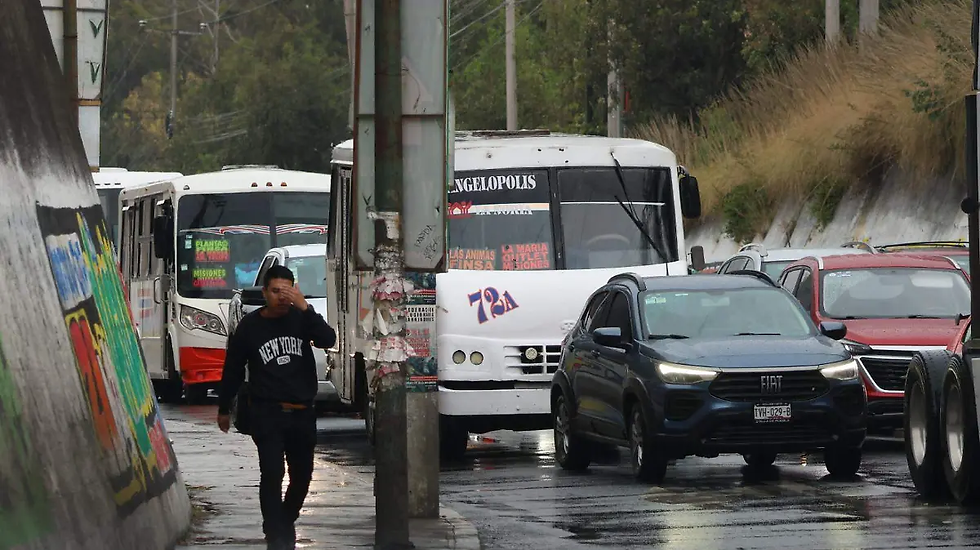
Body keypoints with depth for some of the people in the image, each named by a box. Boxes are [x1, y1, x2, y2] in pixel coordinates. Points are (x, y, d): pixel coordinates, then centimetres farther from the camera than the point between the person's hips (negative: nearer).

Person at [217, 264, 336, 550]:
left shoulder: (300, 318, 3)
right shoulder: (249, 327, 0)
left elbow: (328, 340, -15)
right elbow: (233, 370, 8)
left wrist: (305, 308, -26)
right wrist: (224, 409, 14)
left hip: (302, 412, 3)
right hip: (267, 412, -3)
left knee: (302, 475, 11)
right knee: (272, 473, -15)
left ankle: (286, 523, 35)